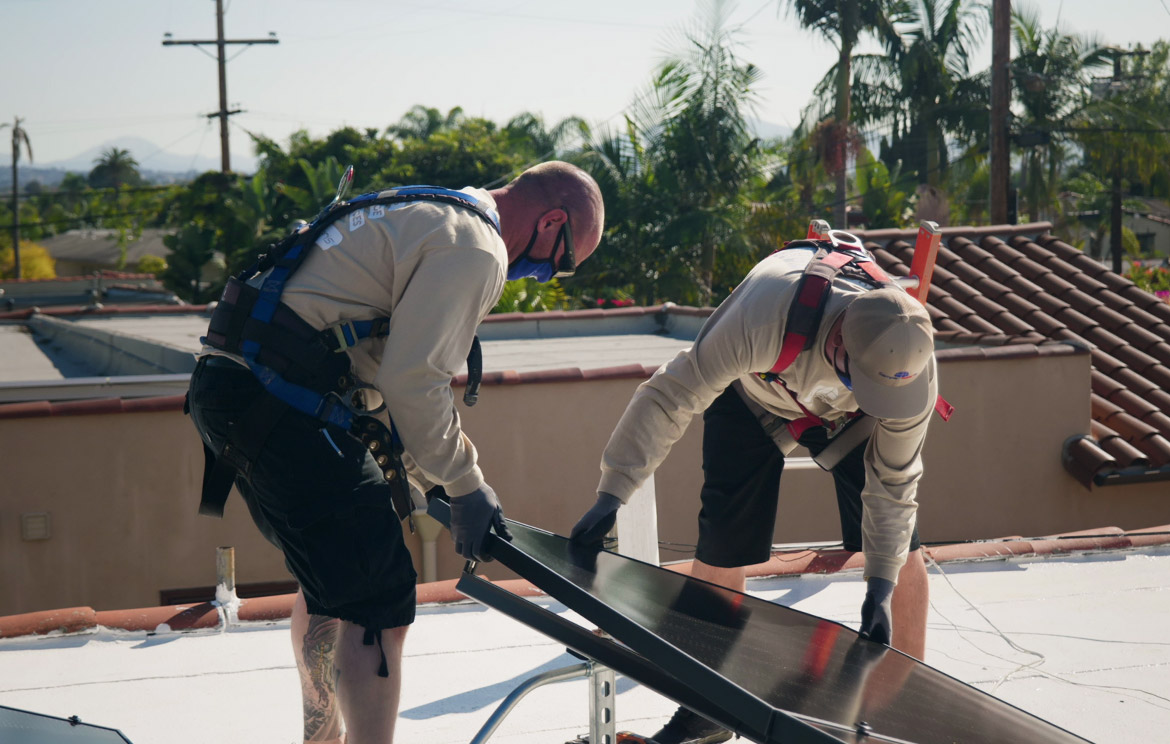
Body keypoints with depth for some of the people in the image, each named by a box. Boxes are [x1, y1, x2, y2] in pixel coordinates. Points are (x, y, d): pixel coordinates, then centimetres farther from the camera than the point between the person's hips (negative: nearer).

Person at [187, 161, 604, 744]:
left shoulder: (424, 216, 24)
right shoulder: (477, 249, -8)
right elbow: (412, 381, -15)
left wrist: (426, 474, 30)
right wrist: (466, 485, -3)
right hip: (283, 406, -11)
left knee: (330, 579, 26)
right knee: (377, 603, -8)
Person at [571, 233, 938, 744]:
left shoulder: (912, 372, -35)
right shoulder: (763, 318, -47)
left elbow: (891, 483, -20)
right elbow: (671, 396, -37)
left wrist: (880, 590, -23)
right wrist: (612, 495, -39)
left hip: (842, 417, 2)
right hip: (750, 395, -2)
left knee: (901, 550, -8)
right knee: (720, 551, -6)